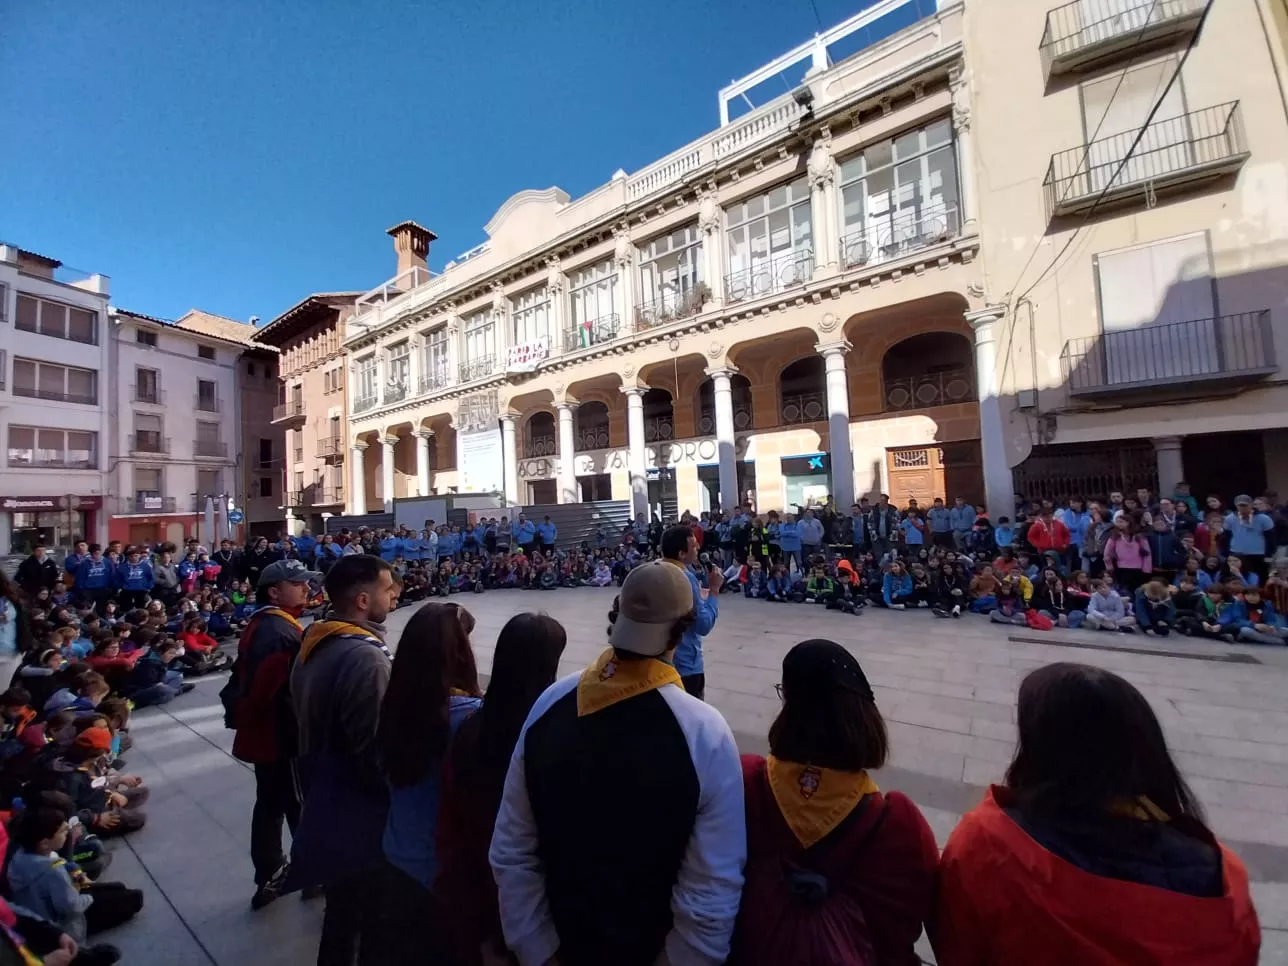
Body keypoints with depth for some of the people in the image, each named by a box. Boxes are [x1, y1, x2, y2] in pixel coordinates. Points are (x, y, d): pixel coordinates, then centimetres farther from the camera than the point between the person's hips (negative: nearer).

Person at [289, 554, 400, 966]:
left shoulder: (315, 642, 0)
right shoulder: (364, 656, -30)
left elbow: (313, 725, 10)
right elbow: (374, 753, -29)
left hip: (326, 806, 9)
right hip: (361, 816, -9)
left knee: (342, 909, 28)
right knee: (374, 921, 13)